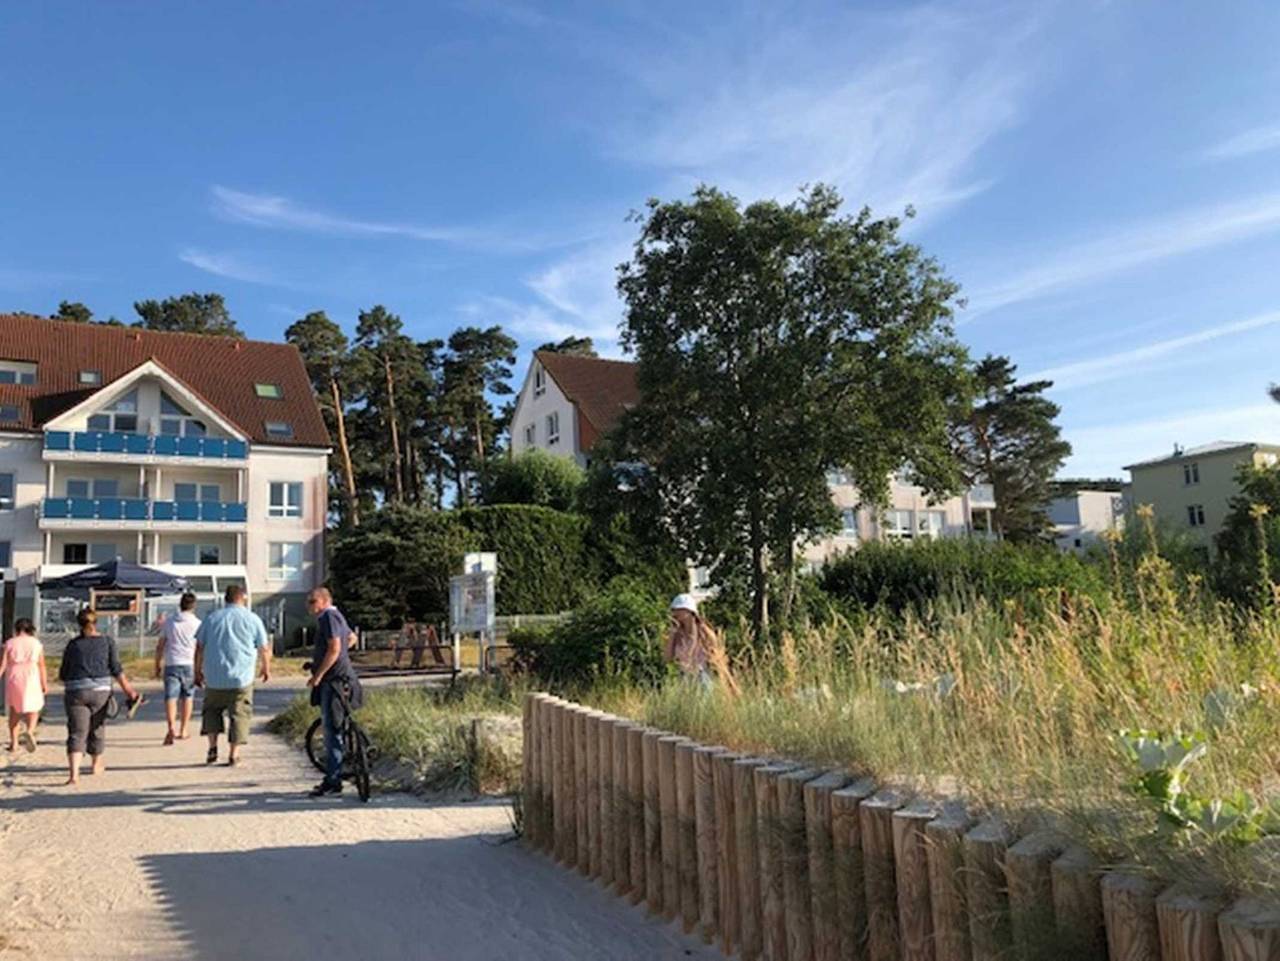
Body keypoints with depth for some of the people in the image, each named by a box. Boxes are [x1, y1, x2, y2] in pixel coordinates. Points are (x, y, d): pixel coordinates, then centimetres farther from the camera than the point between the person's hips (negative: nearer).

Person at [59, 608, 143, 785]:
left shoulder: (73, 644, 4)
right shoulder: (107, 641, 3)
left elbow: (63, 674, 9)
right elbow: (116, 669, -2)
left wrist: (68, 686, 31)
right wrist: (129, 691, 2)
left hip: (75, 691, 0)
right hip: (100, 691, 1)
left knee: (76, 733, -2)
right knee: (97, 728, 18)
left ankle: (74, 774, -17)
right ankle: (97, 764, 37)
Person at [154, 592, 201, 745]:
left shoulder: (169, 621, 6)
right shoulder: (197, 624, -2)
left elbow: (160, 646, 9)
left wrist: (158, 665, 18)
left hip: (171, 664, 1)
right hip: (189, 665, 0)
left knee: (171, 697, -5)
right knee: (187, 697, 15)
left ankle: (171, 728, -25)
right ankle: (183, 730, 22)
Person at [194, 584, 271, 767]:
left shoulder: (211, 618, 7)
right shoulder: (252, 619, 1)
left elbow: (199, 648, 8)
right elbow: (264, 649, 5)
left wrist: (198, 671, 18)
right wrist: (266, 668, 21)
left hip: (214, 677, 2)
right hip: (241, 677, -2)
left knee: (212, 709, 21)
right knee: (239, 714, 5)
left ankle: (213, 746, 11)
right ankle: (233, 755, 5)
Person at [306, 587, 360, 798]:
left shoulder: (328, 617, -13)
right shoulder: (335, 615, 18)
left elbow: (334, 648, -22)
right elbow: (351, 637, 33)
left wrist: (318, 675, -19)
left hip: (334, 679, -11)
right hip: (335, 678, 11)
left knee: (332, 730, -8)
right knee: (331, 730, 13)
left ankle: (333, 781, -5)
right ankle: (333, 778, 19)